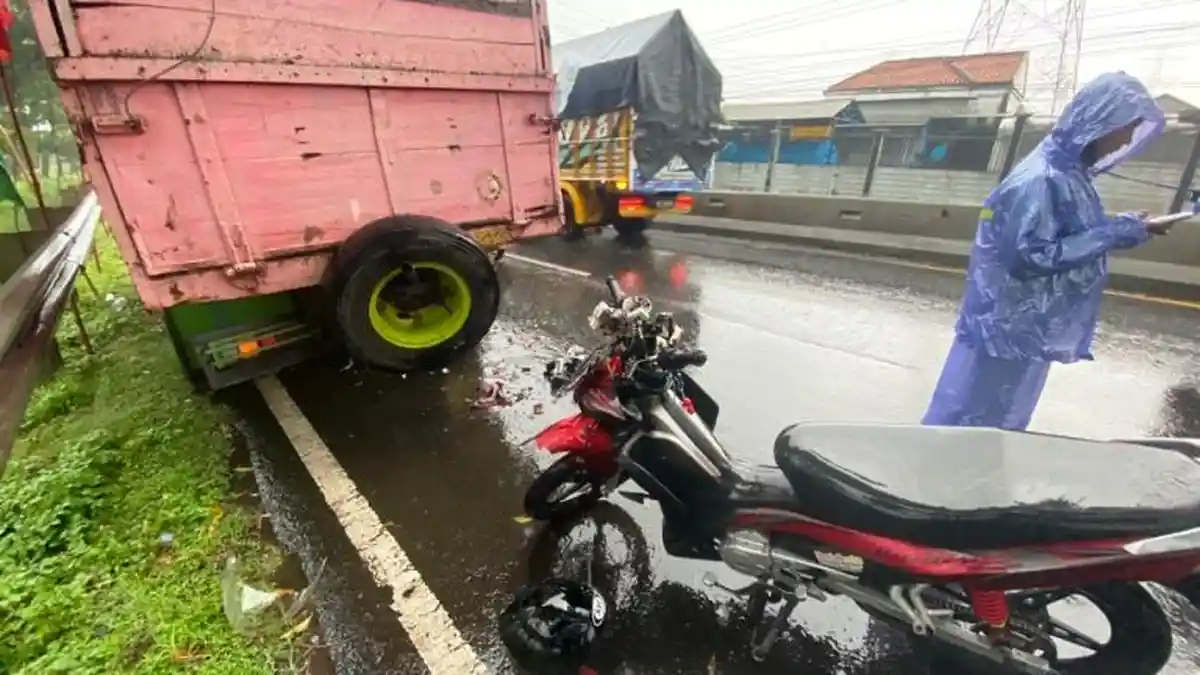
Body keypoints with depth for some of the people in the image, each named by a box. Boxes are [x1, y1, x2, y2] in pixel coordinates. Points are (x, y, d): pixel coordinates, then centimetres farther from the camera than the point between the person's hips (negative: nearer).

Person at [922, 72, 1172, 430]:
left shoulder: (1070, 175, 9)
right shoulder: (1041, 180, -20)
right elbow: (1031, 257, -27)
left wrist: (1122, 229, 5)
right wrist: (1115, 234, -19)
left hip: (1029, 331, 10)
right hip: (1007, 330, -10)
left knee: (1003, 422, 21)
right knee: (970, 424, 4)